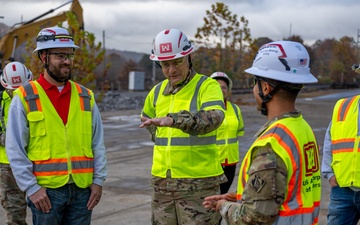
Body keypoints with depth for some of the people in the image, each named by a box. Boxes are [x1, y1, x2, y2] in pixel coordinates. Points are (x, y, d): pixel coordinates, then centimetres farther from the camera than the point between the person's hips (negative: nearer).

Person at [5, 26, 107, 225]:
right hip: (45, 191, -3)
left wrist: (98, 180, 2)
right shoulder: (25, 98, -2)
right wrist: (31, 188, -11)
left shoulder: (85, 96, 10)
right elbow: (15, 150, -5)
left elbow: (97, 143, 10)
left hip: (83, 189, 4)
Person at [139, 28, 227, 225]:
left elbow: (213, 117, -30)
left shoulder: (207, 86, -9)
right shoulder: (157, 91, 10)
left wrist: (173, 120, -44)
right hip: (162, 182, 6)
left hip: (198, 183, -6)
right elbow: (147, 119, 30)